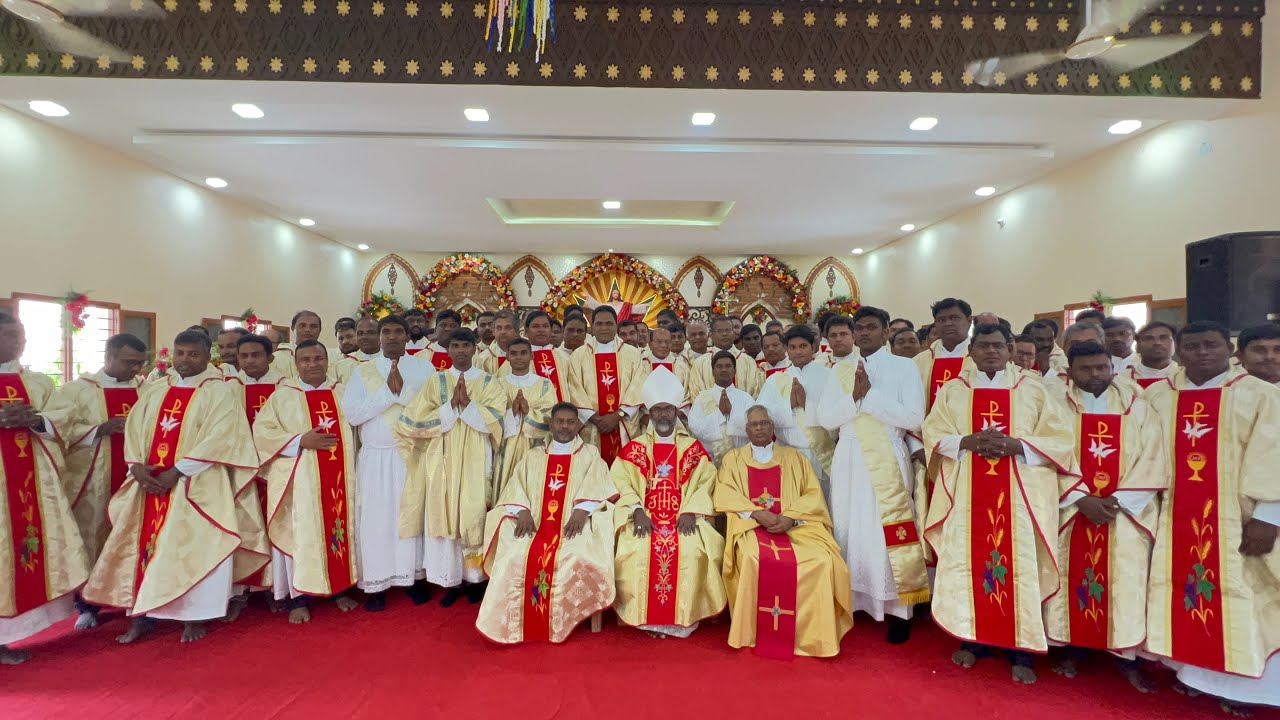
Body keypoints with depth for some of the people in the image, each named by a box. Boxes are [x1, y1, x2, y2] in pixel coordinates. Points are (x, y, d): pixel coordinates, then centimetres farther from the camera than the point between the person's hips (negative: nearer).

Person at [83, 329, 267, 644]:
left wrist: (176, 471, -18)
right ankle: (142, 614, 17)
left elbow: (218, 437, -14)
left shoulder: (218, 392, -4)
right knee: (145, 544, 7)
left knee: (193, 548, -4)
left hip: (196, 485, -5)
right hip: (149, 482, 5)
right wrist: (137, 465, -10)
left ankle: (193, 615, 6)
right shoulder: (154, 389, 14)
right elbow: (134, 428, 8)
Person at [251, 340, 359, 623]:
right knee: (300, 534, -1)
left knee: (340, 530, 8)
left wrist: (353, 467, 4)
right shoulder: (283, 396, 2)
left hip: (339, 478, 3)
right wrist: (300, 441, -16)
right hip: (299, 480, -3)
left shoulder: (343, 394, 10)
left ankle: (339, 588, 21)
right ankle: (298, 597, 10)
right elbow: (262, 431, -4)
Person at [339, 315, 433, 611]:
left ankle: (414, 576, 20)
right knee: (376, 518, 2)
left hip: (415, 455, 0)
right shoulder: (363, 371, 4)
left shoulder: (424, 368, 3)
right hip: (376, 458, 0)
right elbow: (350, 413, -9)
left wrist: (404, 391, -19)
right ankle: (376, 584, 14)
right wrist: (387, 392, -15)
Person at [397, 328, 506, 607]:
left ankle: (474, 577, 15)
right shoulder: (435, 382, 6)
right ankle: (452, 579, 13)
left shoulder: (489, 382, 3)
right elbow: (419, 421, -3)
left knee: (474, 515, 0)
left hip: (476, 462, -1)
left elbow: (493, 421, -8)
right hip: (443, 461, 1)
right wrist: (452, 404, -13)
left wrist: (467, 402, -18)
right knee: (444, 516, 2)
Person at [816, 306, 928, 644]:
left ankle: (898, 610, 10)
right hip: (848, 459, 4)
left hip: (887, 459, -3)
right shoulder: (840, 370, 11)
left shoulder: (904, 366, 0)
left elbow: (914, 419, -10)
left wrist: (871, 394, -12)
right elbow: (825, 418, 2)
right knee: (848, 530, 7)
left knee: (889, 534, -1)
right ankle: (851, 600, 19)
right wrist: (854, 396, -13)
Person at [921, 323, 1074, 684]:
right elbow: (933, 435, 4)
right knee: (969, 560, 2)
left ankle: (1022, 650, 9)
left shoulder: (1034, 391, 7)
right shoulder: (951, 391, 9)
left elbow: (1060, 440, 2)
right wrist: (968, 441, -14)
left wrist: (1016, 445, -14)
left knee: (1019, 564, -1)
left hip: (1020, 494, -1)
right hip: (966, 492, 1)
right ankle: (972, 638, 16)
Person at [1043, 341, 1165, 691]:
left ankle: (1127, 654, 15)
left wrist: (1119, 499, -11)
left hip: (1127, 510, 1)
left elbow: (1152, 459, -1)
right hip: (1072, 509, -1)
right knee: (1074, 576, 4)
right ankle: (1074, 647, 17)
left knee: (1125, 579, 1)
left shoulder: (1137, 406, 4)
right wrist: (1082, 499, -15)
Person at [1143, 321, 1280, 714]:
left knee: (1235, 599, 1)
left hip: (1234, 518, -2)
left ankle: (1238, 682, 13)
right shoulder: (1157, 396, 6)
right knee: (1182, 593, 7)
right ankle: (1191, 671, 18)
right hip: (1174, 517, 3)